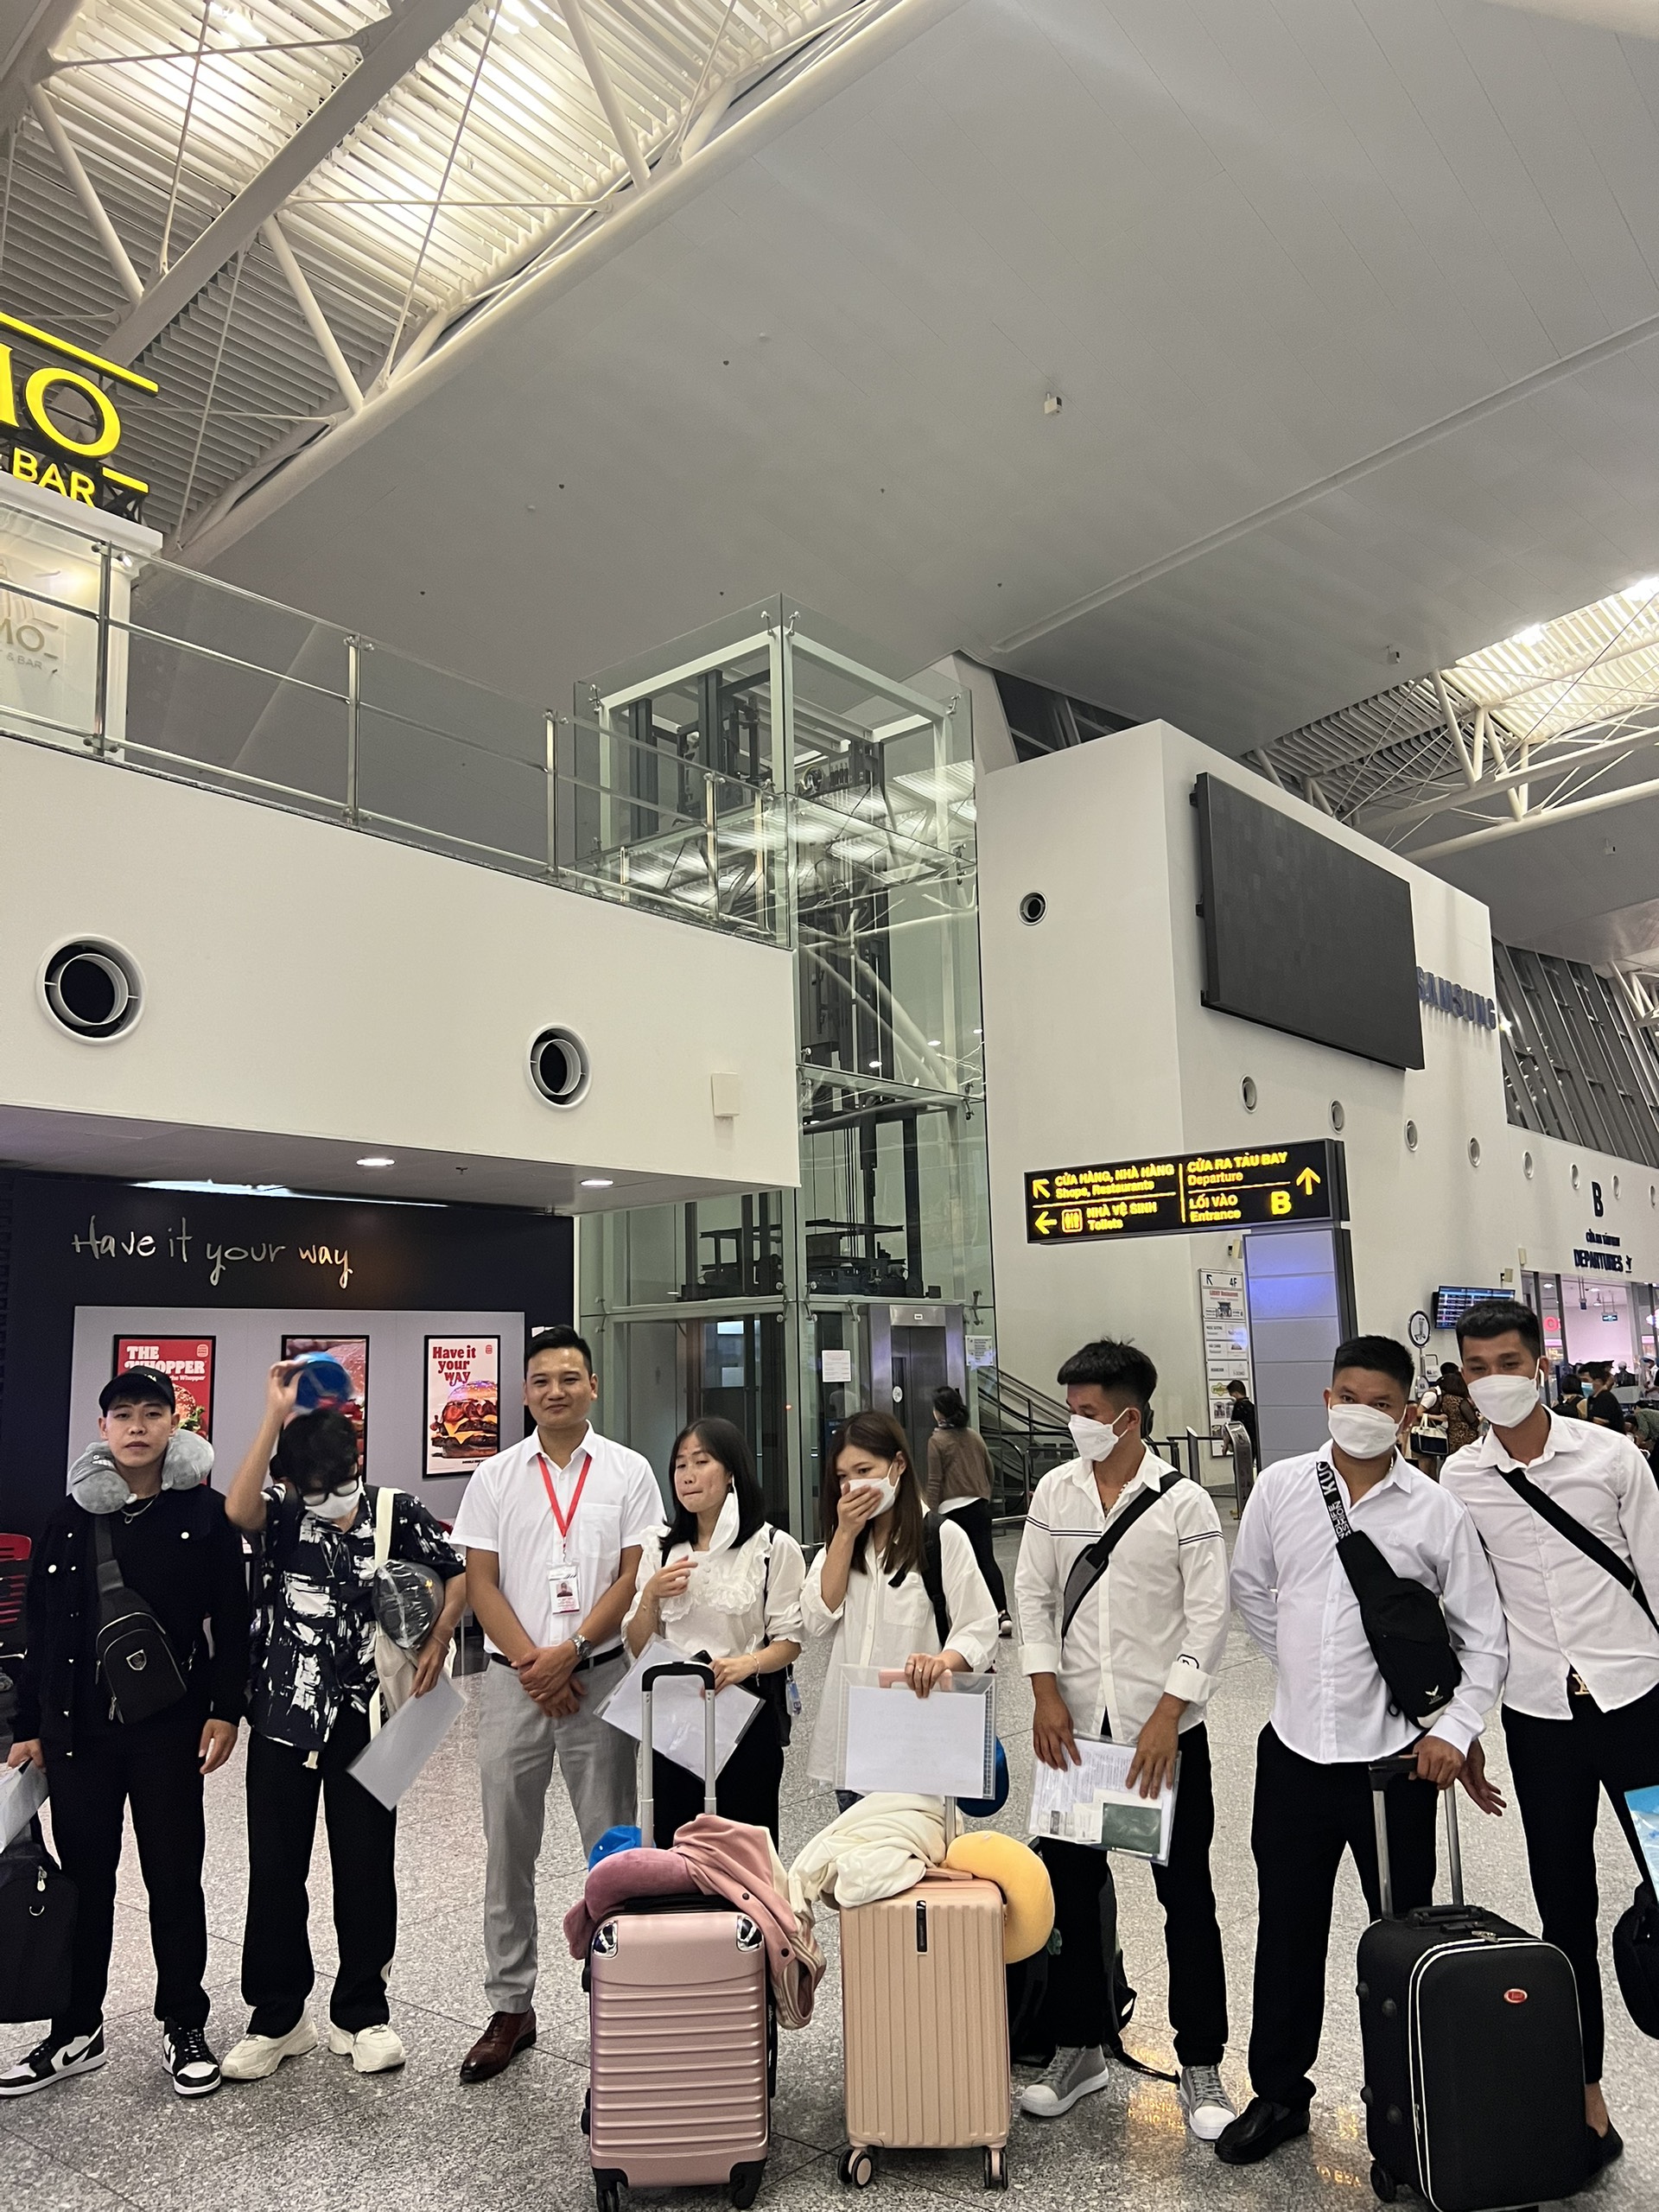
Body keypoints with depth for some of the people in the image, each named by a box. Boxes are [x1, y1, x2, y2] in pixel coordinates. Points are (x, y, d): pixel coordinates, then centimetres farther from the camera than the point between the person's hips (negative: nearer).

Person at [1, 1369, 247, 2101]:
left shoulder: (204, 1514, -5)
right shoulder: (70, 1518, 3)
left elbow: (231, 1623, -4)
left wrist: (224, 1709, -9)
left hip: (170, 1729, -2)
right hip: (79, 1730, 3)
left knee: (175, 1876, 8)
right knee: (84, 1877, 13)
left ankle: (184, 2027, 24)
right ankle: (77, 2031, 30)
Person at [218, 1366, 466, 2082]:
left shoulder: (397, 1513, -6)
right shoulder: (281, 1514, -6)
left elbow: (459, 1572, 5)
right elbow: (238, 1509, -30)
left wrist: (437, 1643, -8)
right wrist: (276, 1416, -32)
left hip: (363, 1715, 0)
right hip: (283, 1715, 1)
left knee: (366, 1868, 9)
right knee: (275, 1869, 9)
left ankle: (361, 2014, 26)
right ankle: (277, 2018, 27)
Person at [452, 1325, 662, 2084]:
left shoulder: (628, 1472, 0)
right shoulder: (495, 1477, 4)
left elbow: (634, 1576, -4)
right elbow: (480, 1583, 1)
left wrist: (568, 1653, -13)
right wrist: (531, 1663, -9)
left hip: (600, 1675, -2)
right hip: (513, 1678, 2)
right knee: (508, 1850, 10)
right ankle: (511, 2007, 25)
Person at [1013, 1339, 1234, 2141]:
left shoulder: (1184, 1503, -9)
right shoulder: (1055, 1492, 2)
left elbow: (1209, 1616, -9)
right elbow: (1033, 1595, 4)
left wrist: (1168, 1716, -14)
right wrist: (1045, 1693, -5)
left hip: (1165, 1729, -3)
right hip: (1073, 1726, 3)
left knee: (1186, 1896, 8)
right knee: (1070, 1889, 12)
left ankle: (1200, 2066, 24)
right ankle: (1081, 2048, 30)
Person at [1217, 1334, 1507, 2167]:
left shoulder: (1437, 1511, -8)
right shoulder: (1280, 1486, -3)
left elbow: (1483, 1637, 0)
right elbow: (1250, 1589, 12)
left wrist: (1456, 1729, -8)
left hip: (1393, 1759, -2)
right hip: (1295, 1750, 2)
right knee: (1286, 1931, 15)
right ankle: (1278, 2092, 33)